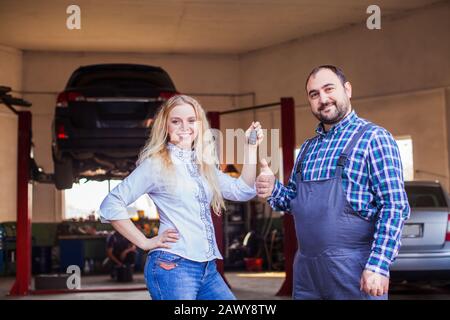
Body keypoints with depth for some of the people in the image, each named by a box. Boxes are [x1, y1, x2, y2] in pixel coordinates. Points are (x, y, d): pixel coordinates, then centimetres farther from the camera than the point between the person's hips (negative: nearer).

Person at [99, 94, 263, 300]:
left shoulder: (204, 164, 15)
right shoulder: (156, 164, -5)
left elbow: (242, 191, 9)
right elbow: (111, 205, -9)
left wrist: (251, 147, 5)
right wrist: (145, 242, -10)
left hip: (208, 268, 7)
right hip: (172, 267, -7)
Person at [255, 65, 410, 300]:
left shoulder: (373, 138, -6)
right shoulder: (307, 148, 14)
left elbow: (395, 207, -13)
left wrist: (378, 265, -21)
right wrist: (273, 191, -2)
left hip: (355, 269, -6)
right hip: (306, 269, 6)